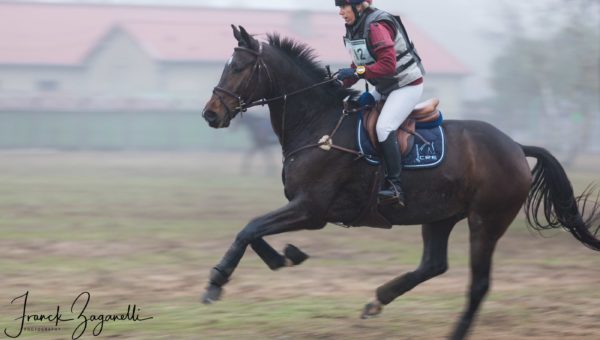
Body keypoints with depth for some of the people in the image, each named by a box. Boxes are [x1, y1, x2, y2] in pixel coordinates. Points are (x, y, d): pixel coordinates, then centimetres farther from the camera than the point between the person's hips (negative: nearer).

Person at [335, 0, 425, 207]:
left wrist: (357, 72, -31)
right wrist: (342, 85, -2)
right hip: (384, 88, 10)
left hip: (407, 85, -10)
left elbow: (388, 64, -31)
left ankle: (395, 187, -22)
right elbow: (360, 64, 12)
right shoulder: (355, 28, 5)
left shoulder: (376, 27, -25)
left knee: (384, 128, -24)